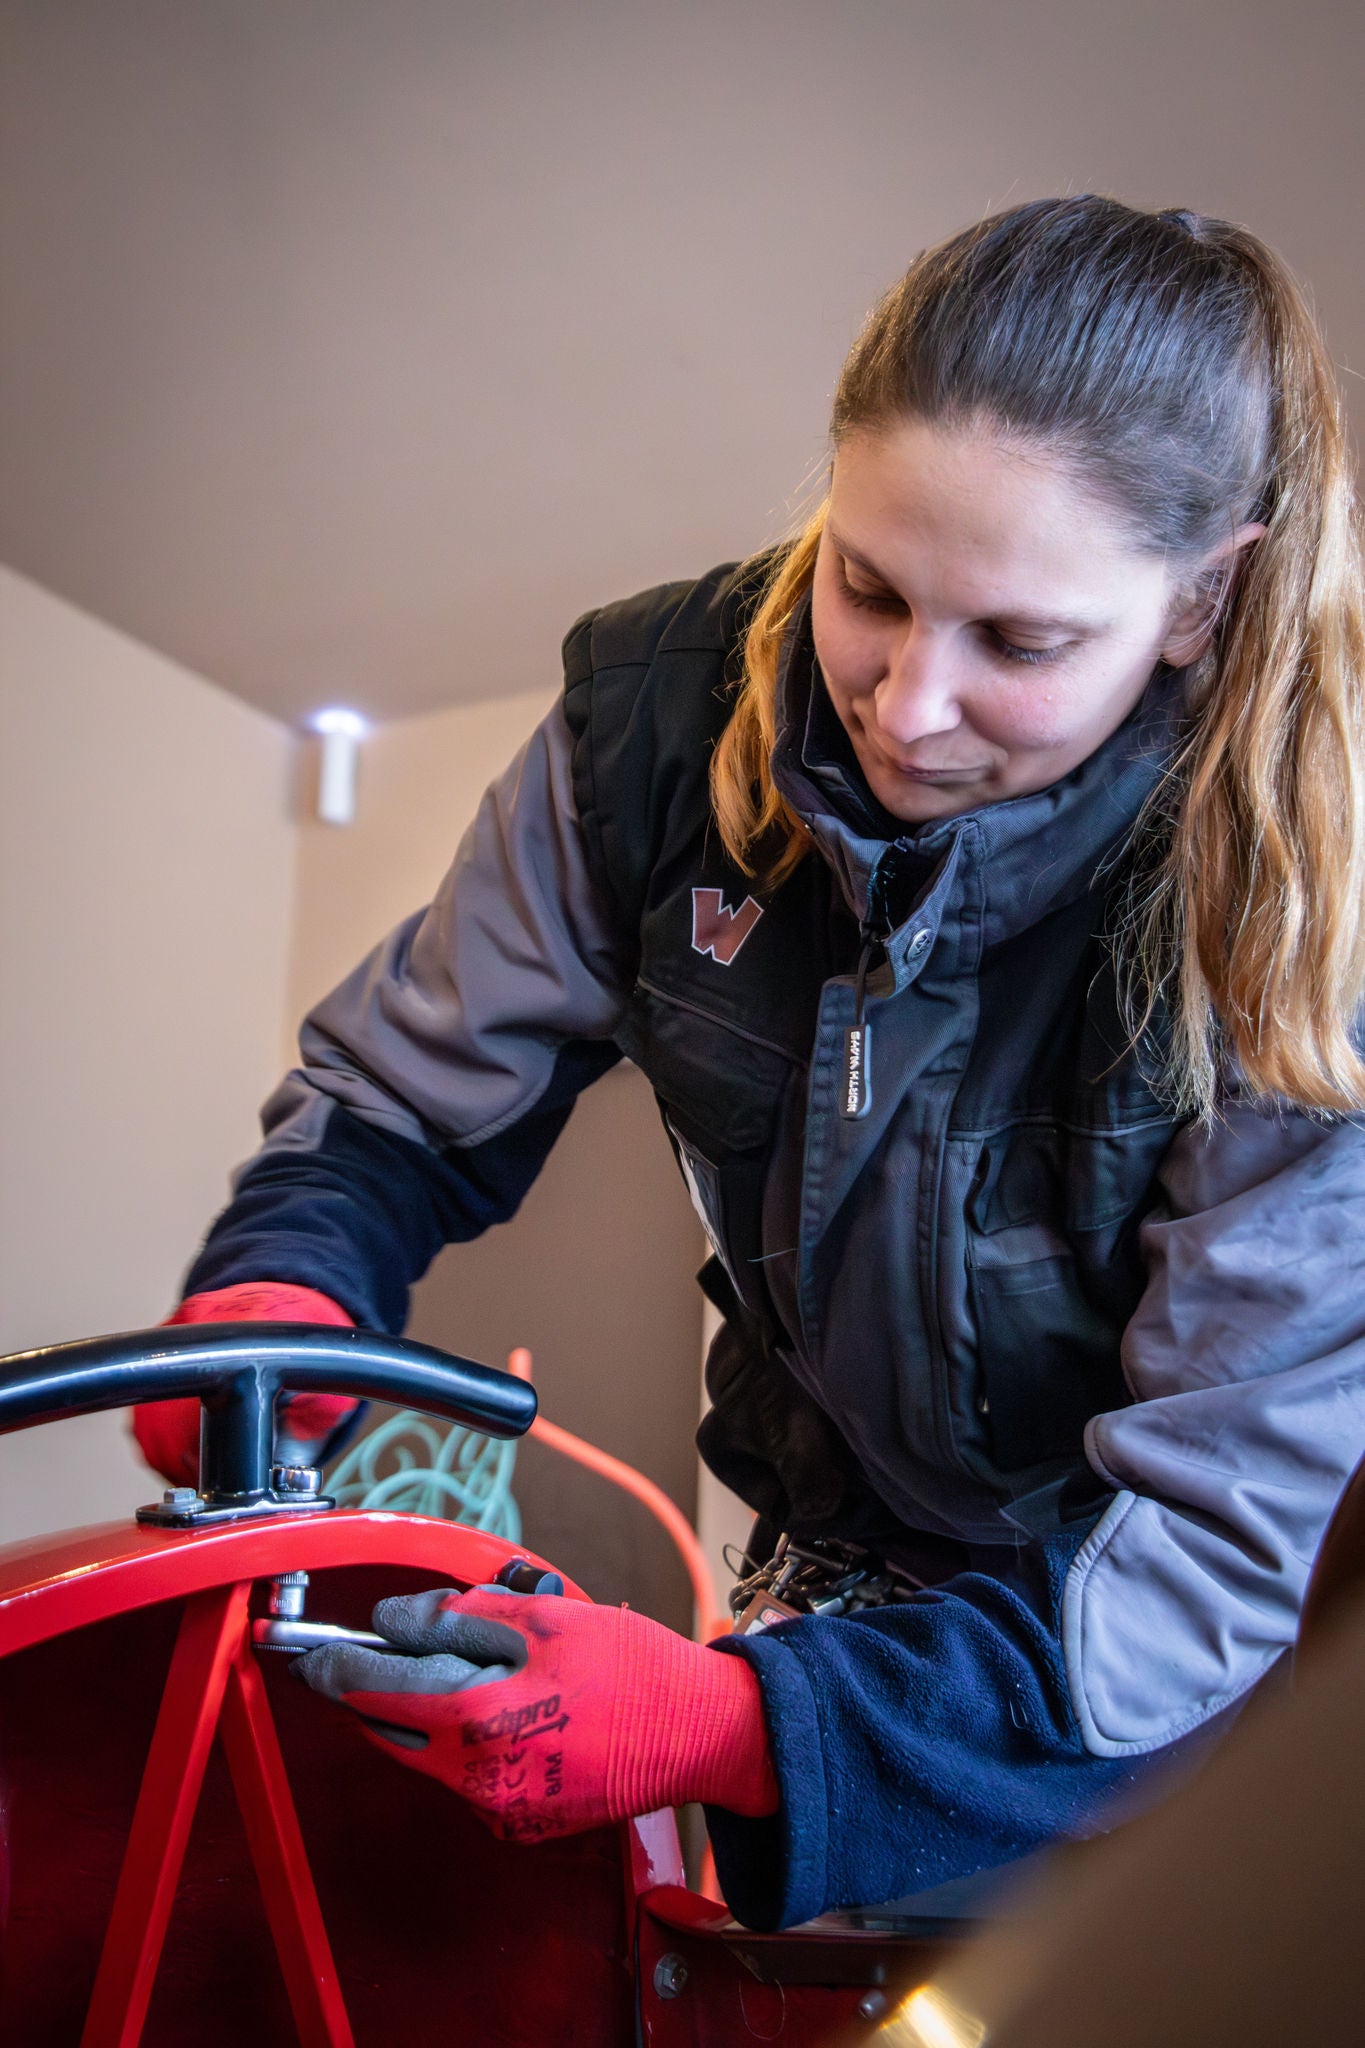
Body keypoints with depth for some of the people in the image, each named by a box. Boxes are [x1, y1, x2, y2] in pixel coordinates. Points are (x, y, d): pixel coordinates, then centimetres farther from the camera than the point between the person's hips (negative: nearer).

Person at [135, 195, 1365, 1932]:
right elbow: (402, 1097, -8)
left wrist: (726, 1724, -41)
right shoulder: (672, 712, -20)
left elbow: (1219, 1556, -29)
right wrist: (279, 1285, -29)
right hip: (841, 1572, 3)